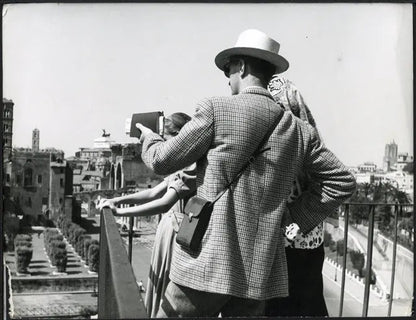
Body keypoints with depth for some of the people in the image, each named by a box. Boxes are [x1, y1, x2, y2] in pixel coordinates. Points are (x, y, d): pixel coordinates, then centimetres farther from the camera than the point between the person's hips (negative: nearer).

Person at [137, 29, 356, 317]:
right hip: (260, 272, 5)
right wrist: (296, 218, 14)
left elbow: (162, 161, -1)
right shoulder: (300, 130, 6)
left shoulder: (216, 109, -7)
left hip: (208, 263, -5)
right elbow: (342, 182, 10)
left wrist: (148, 137, 21)